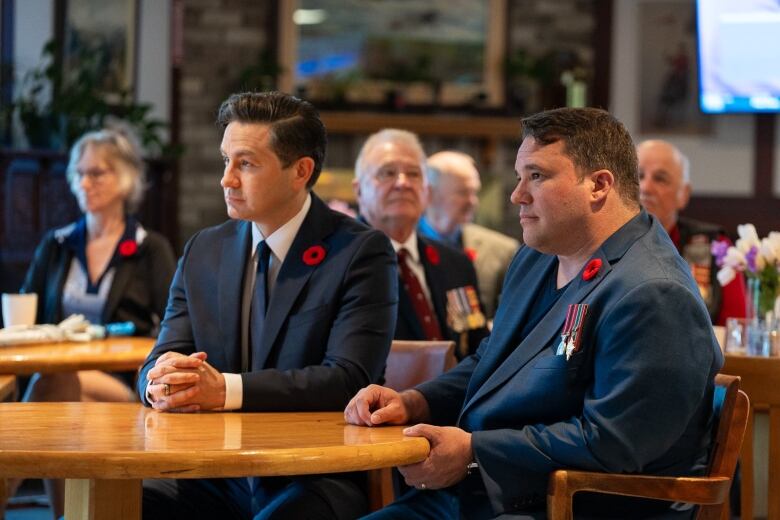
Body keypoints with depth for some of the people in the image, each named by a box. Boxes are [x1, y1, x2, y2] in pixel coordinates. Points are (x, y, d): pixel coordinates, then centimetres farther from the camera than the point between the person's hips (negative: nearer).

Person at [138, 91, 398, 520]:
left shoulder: (362, 253, -3)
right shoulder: (203, 252, 13)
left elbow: (348, 379, -15)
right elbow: (162, 361, 9)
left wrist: (227, 389, -25)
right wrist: (161, 384, -17)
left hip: (313, 481, -4)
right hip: (216, 479, 5)